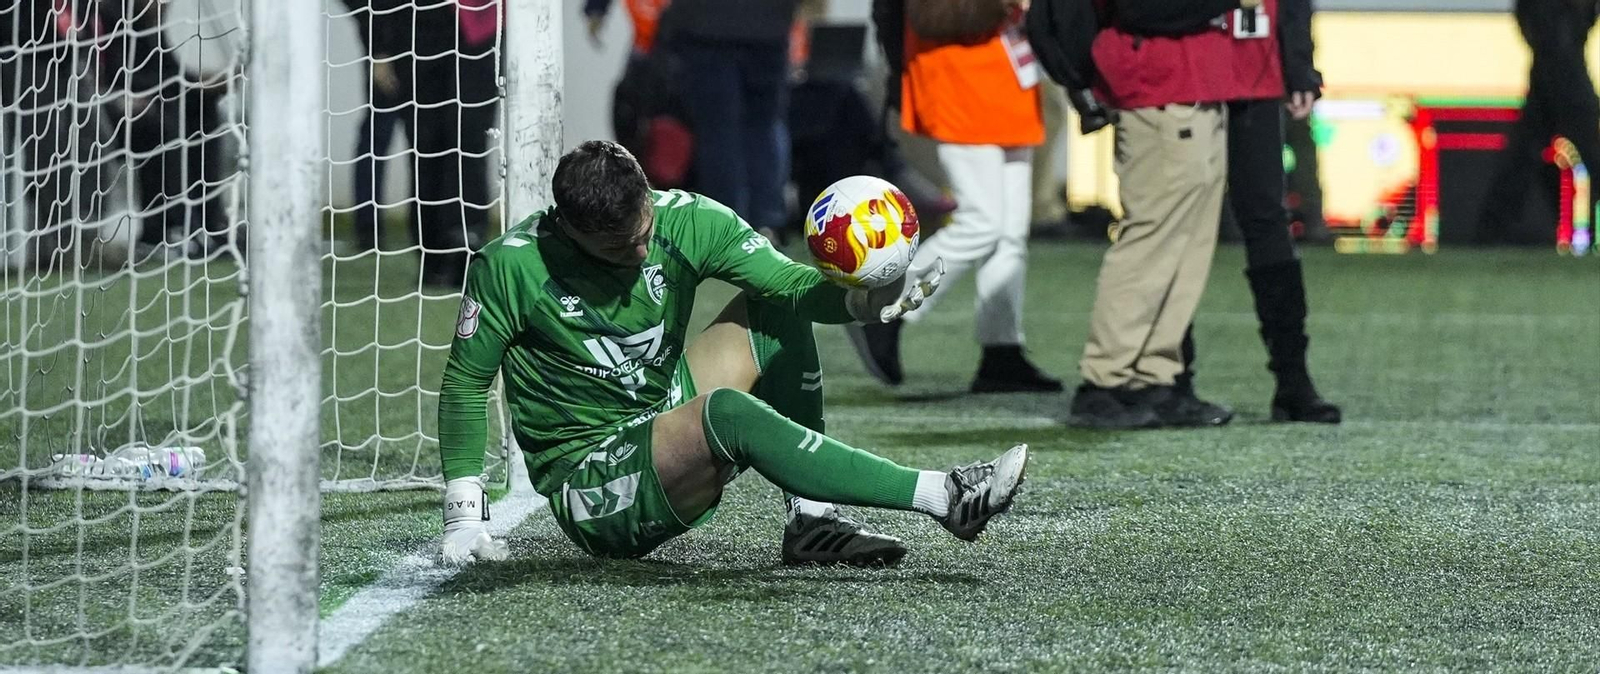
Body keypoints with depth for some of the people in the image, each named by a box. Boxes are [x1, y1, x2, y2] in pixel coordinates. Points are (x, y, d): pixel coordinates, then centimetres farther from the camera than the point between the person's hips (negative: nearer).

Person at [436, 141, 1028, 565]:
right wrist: (463, 516, -10)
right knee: (729, 413, -34)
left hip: (670, 426, 6)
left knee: (779, 309, -6)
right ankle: (946, 497, -36)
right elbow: (466, 382, -5)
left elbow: (790, 282, -14)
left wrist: (867, 298, -36)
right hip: (590, 486, -6)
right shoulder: (510, 267, -16)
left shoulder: (687, 221, -7)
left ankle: (811, 521, -12)